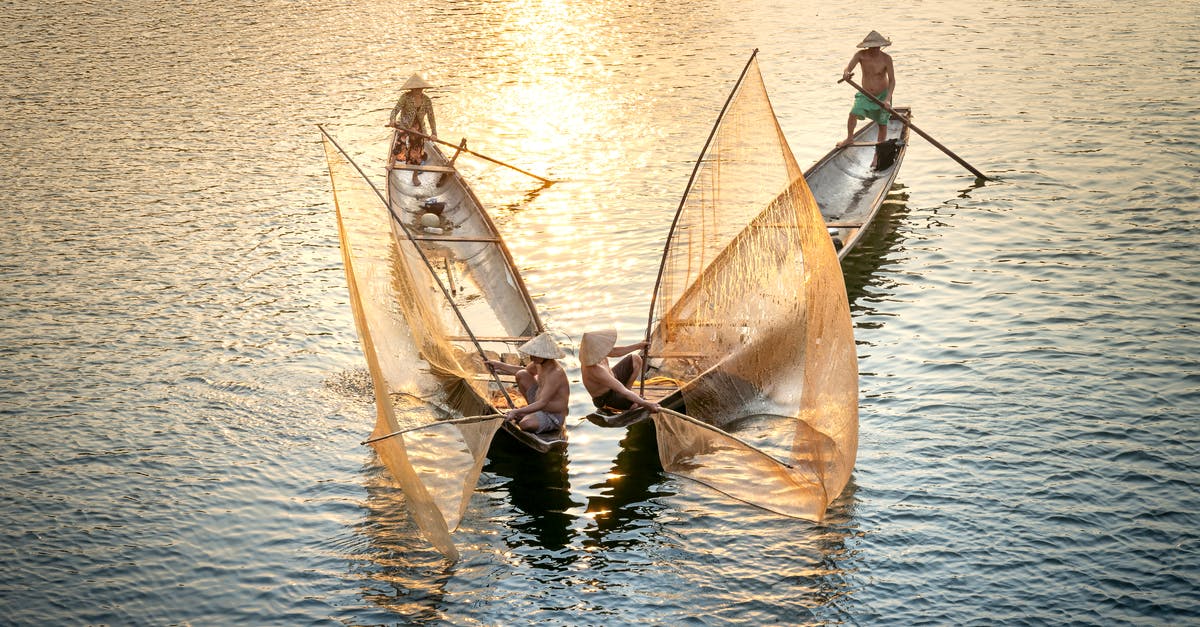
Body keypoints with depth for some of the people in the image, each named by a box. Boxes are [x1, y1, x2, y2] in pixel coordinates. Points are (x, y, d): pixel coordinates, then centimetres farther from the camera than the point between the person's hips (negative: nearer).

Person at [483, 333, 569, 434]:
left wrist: (516, 412, -43)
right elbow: (524, 370, 18)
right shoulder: (539, 362, -5)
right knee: (521, 375, 5)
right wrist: (499, 365, 12)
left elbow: (542, 403, -36)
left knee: (525, 424, -36)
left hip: (552, 418, -9)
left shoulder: (555, 374, -32)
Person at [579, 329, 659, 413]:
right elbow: (623, 392, -38)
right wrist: (645, 404, -34)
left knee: (636, 360, 5)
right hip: (606, 399, -8)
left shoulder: (591, 350, -19)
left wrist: (638, 346, 5)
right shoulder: (596, 371, -42)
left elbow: (613, 352, 3)